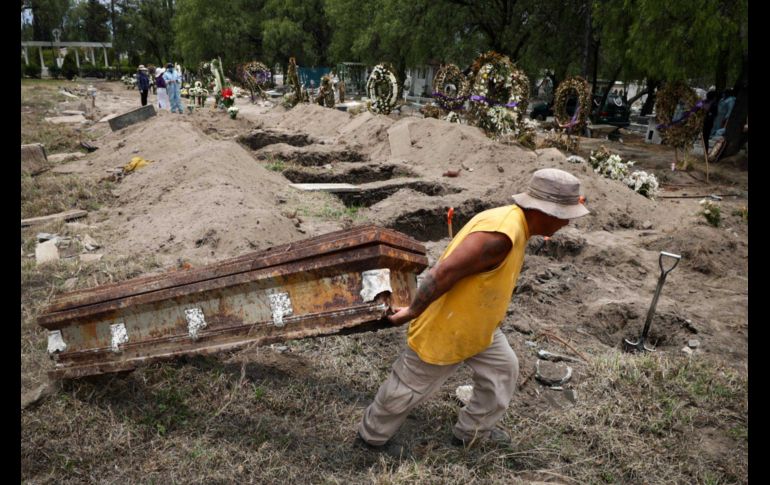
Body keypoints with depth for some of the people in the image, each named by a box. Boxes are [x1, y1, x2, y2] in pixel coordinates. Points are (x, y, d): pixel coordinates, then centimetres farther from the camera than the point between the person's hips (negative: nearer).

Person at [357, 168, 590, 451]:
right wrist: (413, 312, -23)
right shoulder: (500, 234, -34)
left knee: (503, 369, 18)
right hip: (443, 328, -9)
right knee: (408, 387, 11)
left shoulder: (514, 222, -2)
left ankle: (472, 431, 38)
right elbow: (443, 272, -35)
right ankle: (371, 437, 36)